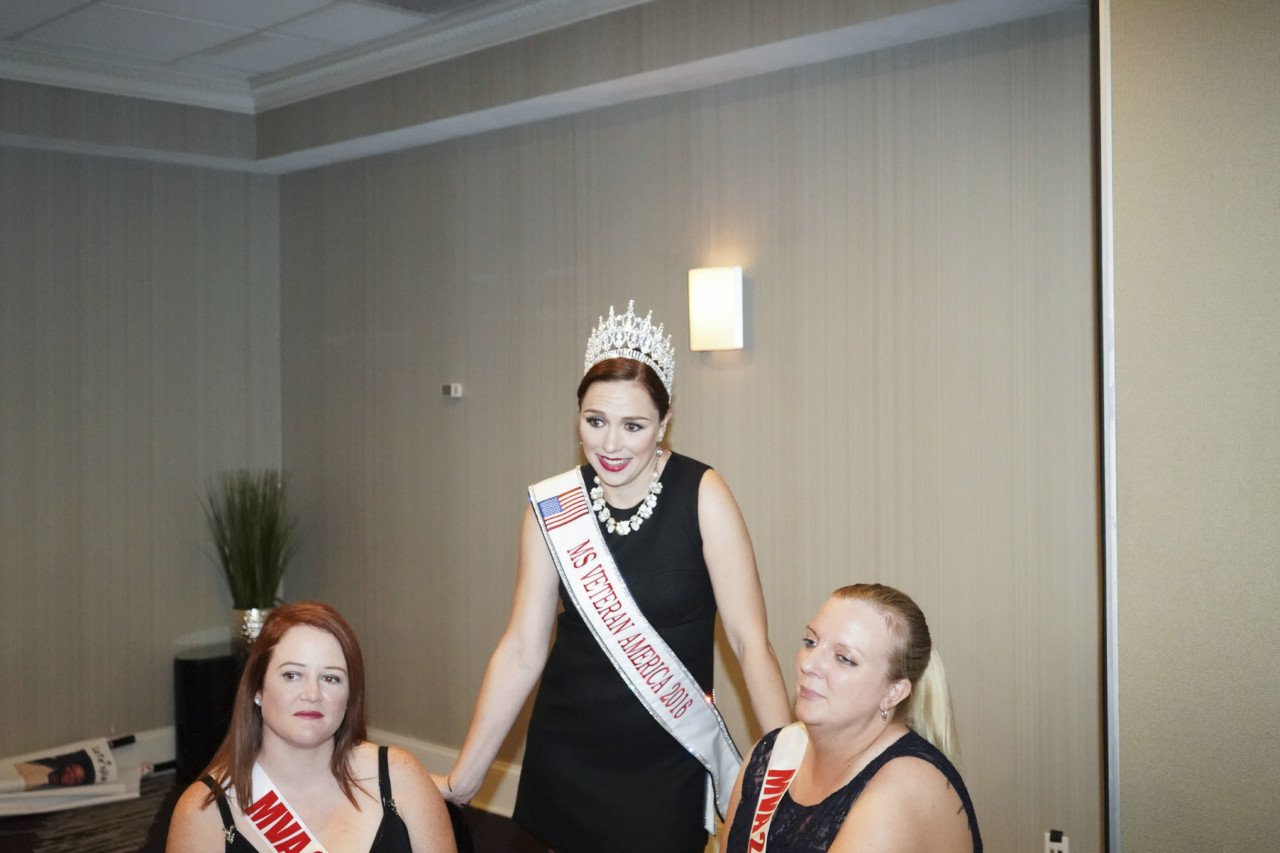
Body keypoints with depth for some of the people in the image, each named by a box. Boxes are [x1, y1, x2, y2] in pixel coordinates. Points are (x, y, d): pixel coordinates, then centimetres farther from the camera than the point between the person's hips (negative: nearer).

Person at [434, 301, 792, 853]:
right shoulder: (552, 507, -4)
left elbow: (750, 641, -14)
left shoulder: (701, 496, -12)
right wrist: (462, 779, -3)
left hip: (667, 764, -2)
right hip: (566, 756, 3)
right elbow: (521, 651, -2)